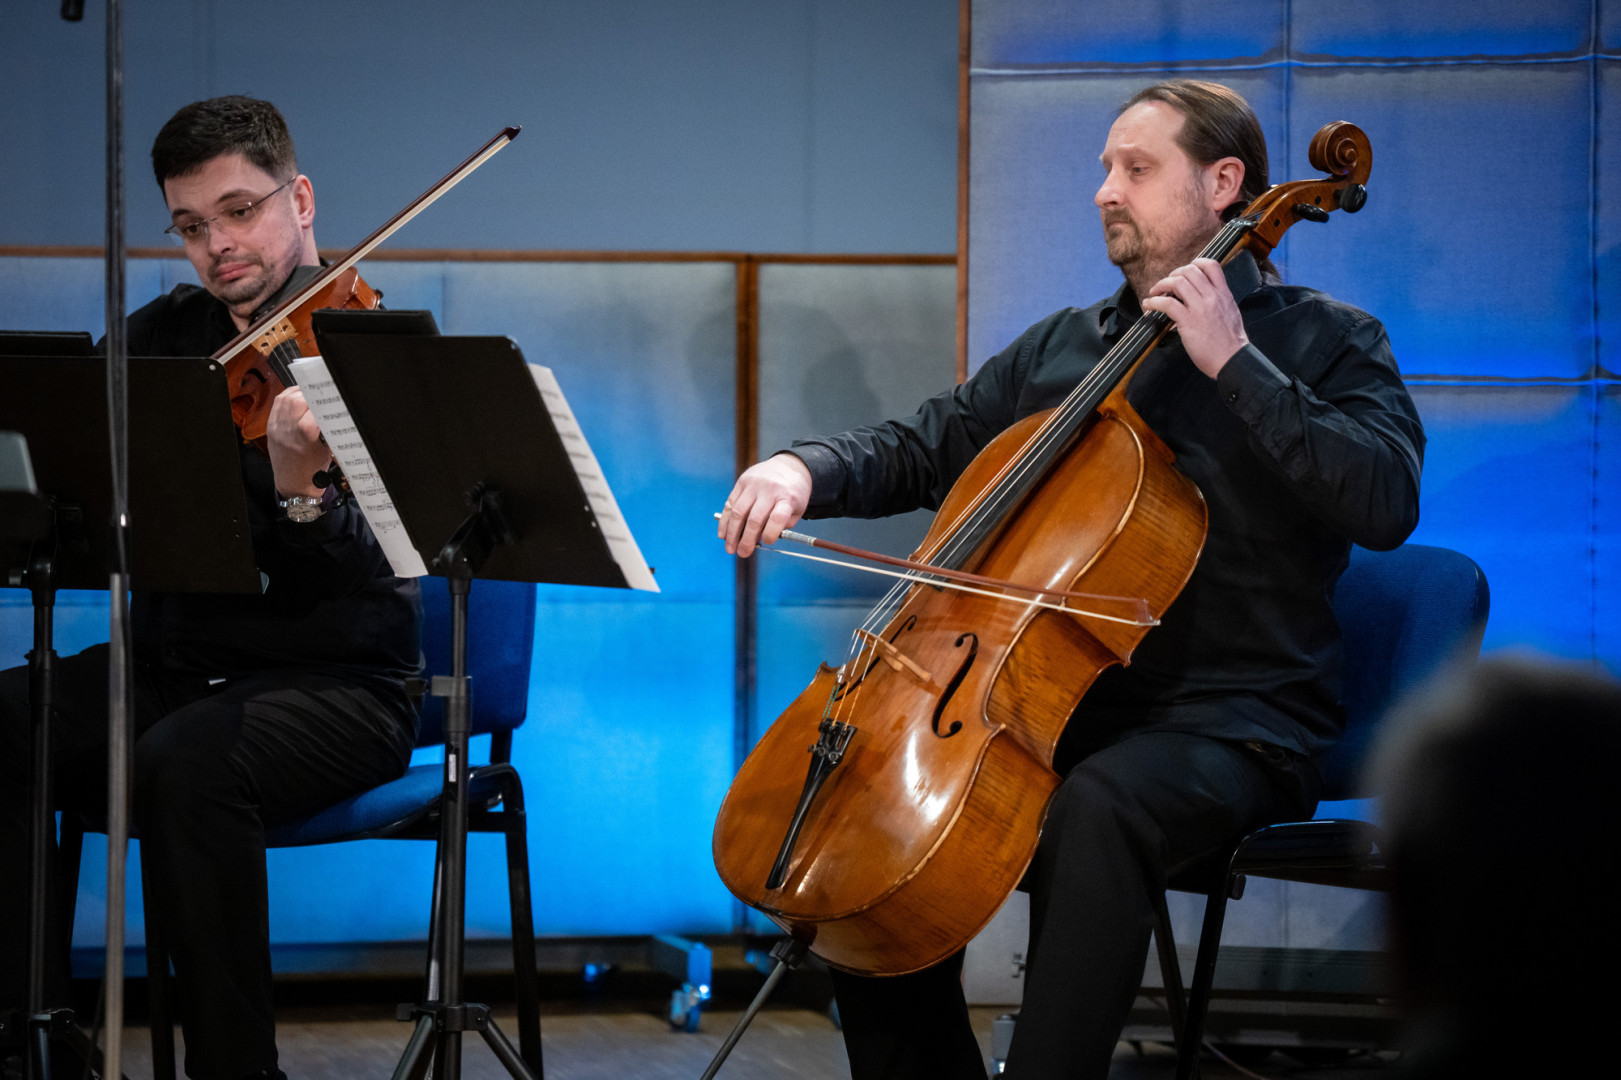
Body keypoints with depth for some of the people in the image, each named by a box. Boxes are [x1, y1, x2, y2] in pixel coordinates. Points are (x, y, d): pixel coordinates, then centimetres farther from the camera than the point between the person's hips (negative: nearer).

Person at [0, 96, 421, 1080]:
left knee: (187, 760, -37)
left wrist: (300, 490, -36)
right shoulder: (163, 336, 14)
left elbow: (372, 585, -15)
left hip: (339, 681, -5)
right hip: (174, 662, 6)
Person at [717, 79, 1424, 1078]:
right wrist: (806, 469, -2)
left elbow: (1385, 503, -15)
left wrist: (1234, 363, -17)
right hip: (1064, 702, 6)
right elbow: (918, 452, 20)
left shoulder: (1325, 340, 2)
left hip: (1236, 718, -6)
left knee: (1100, 807, -37)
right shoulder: (1060, 347, 20)